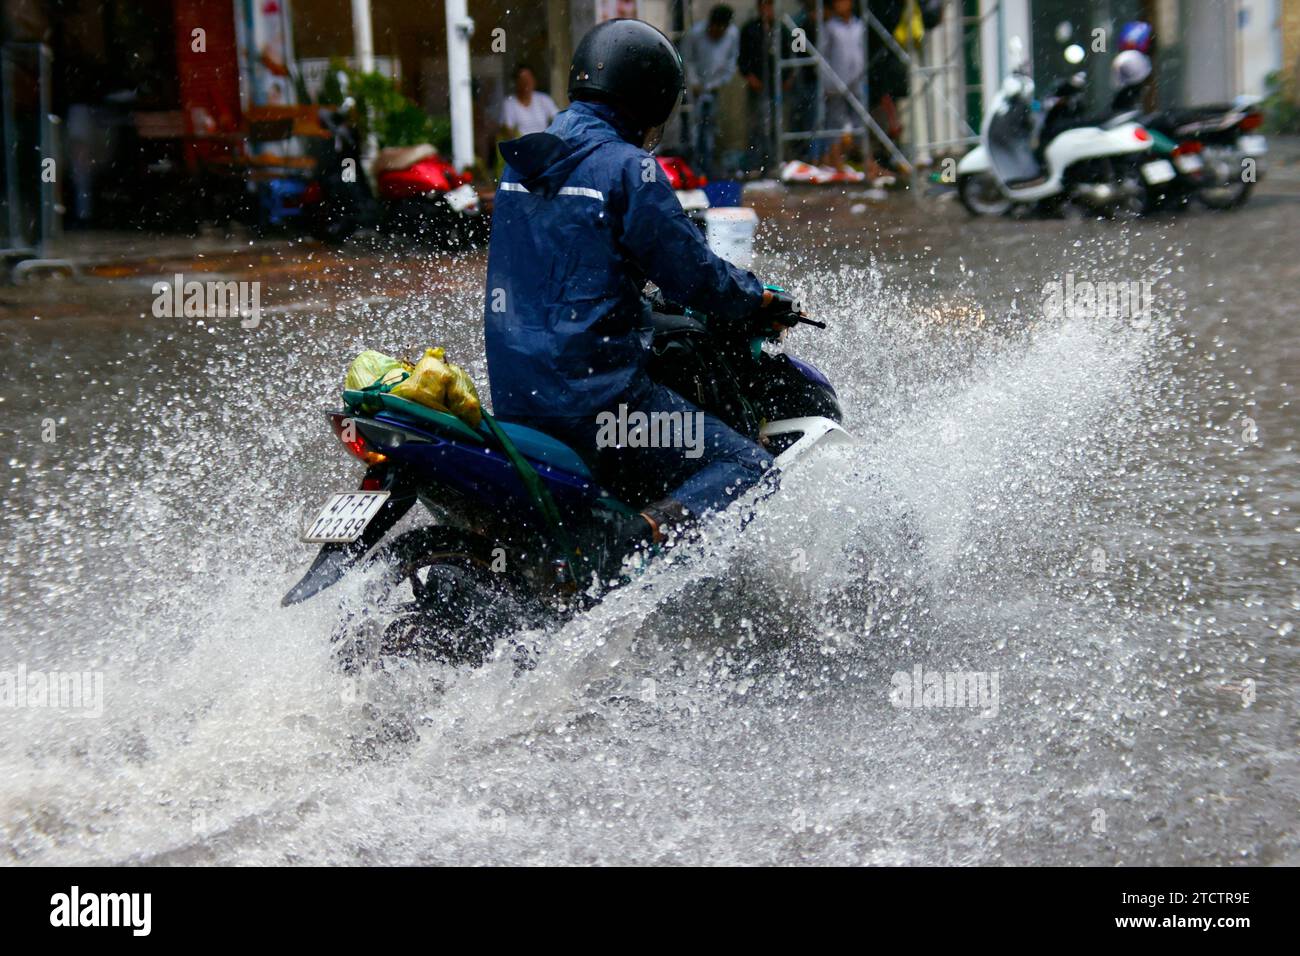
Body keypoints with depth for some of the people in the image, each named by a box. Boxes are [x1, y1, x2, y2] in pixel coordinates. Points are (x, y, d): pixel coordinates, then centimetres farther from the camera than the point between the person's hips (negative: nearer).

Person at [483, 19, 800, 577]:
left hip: (511, 394, 8)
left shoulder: (522, 163, 14)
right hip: (596, 392, -8)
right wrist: (761, 303, 9)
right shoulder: (627, 168, -11)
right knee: (747, 469, -6)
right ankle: (642, 539, -28)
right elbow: (691, 273, -10)